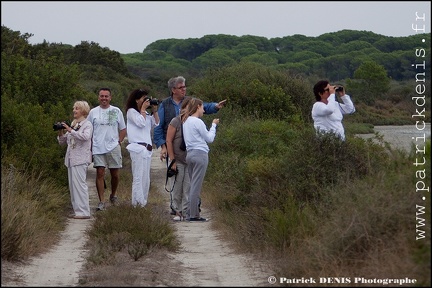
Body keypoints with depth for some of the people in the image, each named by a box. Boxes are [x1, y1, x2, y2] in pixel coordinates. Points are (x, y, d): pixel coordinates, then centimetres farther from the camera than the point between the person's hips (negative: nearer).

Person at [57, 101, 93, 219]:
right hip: (71, 158, 8)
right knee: (72, 185, 8)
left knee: (79, 184, -12)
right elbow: (62, 142, 20)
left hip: (80, 159, -8)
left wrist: (70, 130, -24)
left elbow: (86, 136, -24)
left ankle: (84, 212, -12)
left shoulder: (87, 124, -2)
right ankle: (77, 210, 13)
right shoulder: (72, 124, 19)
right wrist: (61, 132, 1)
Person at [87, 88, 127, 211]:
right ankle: (101, 201, -5)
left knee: (115, 174, 7)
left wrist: (118, 141, 1)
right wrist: (90, 146, 0)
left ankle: (113, 195, 30)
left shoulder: (116, 111, 6)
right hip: (98, 148, -1)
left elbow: (123, 129, 13)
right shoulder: (93, 112, 5)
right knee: (100, 174, -6)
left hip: (113, 148, 1)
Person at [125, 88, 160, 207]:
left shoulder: (146, 113, 21)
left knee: (145, 179, 9)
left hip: (147, 148, 9)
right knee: (138, 178, -11)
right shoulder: (131, 111, -2)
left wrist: (154, 110, 9)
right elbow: (141, 122, -15)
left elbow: (156, 124, 15)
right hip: (138, 147, -9)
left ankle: (143, 203, 14)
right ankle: (137, 204, -11)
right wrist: (143, 109, -6)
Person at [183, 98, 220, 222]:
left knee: (193, 185, 13)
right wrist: (214, 125, 11)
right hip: (200, 154, -8)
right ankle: (194, 215, -3)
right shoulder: (198, 122, -11)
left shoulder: (186, 121, 13)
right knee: (196, 185, -5)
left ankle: (190, 213, 12)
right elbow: (209, 138, -3)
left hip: (190, 154, 8)